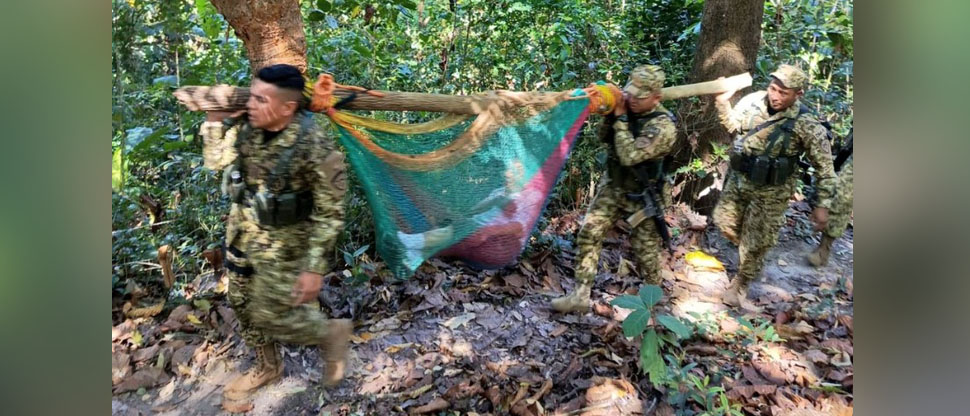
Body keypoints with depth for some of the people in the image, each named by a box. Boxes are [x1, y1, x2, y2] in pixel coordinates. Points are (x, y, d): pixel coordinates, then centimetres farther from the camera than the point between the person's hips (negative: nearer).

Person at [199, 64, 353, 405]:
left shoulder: (316, 149, -28)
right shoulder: (247, 126, -8)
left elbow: (329, 214, -21)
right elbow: (215, 161, 8)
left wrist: (314, 268, -21)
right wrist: (215, 118, -7)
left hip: (283, 243, -7)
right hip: (242, 232, 7)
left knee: (271, 317, -1)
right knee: (242, 305, 20)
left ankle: (331, 333, 26)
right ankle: (267, 367, 43)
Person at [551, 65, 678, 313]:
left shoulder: (663, 126, -24)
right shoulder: (629, 108, -4)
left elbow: (629, 156, -32)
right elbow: (604, 138, 7)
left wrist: (621, 120, -24)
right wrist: (610, 114, -11)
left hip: (642, 196, -5)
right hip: (613, 186, 6)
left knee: (646, 251, 8)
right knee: (589, 234, -4)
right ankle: (580, 296, 2)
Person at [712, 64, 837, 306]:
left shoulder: (806, 125, -23)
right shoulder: (753, 101, -11)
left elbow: (824, 167, -14)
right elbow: (733, 125, 9)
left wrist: (823, 205, -13)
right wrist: (722, 102, -10)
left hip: (770, 192, -4)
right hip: (738, 179, 5)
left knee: (755, 244, 7)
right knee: (724, 222, 19)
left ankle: (741, 283, 31)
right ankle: (750, 249, 48)